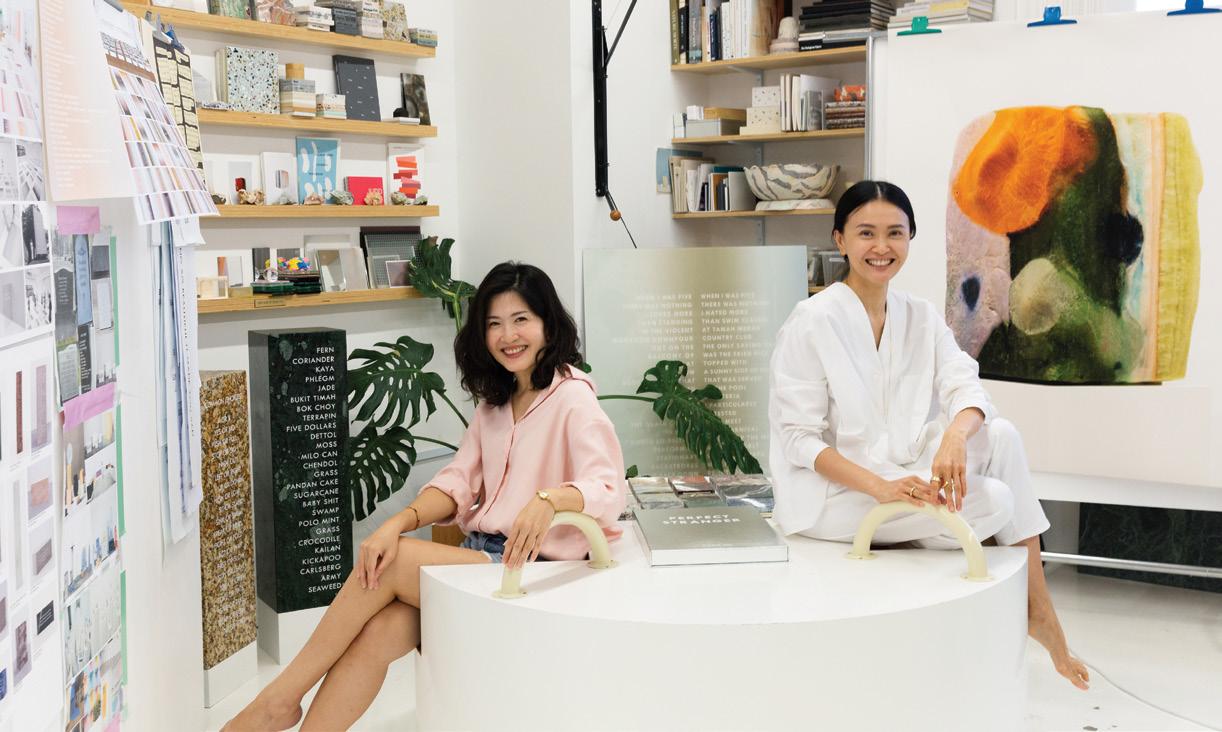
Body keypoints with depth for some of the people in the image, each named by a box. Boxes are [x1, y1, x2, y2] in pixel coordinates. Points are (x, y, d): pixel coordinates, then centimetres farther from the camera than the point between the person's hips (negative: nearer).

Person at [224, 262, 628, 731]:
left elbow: (608, 488, -23)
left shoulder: (572, 399, -9)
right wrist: (398, 524, -11)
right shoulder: (495, 401, 16)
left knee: (394, 563, -21)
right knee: (377, 632, -20)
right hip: (481, 555, 6)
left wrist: (549, 500, -45)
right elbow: (458, 482, 8)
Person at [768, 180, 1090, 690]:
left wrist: (955, 436, -33)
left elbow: (966, 388, -9)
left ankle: (1036, 606, -10)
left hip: (906, 473, 6)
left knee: (1002, 436, -19)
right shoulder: (813, 322, -12)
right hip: (833, 493, -6)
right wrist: (881, 487, -29)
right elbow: (798, 438, -15)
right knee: (994, 501, -22)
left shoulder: (922, 319, 6)